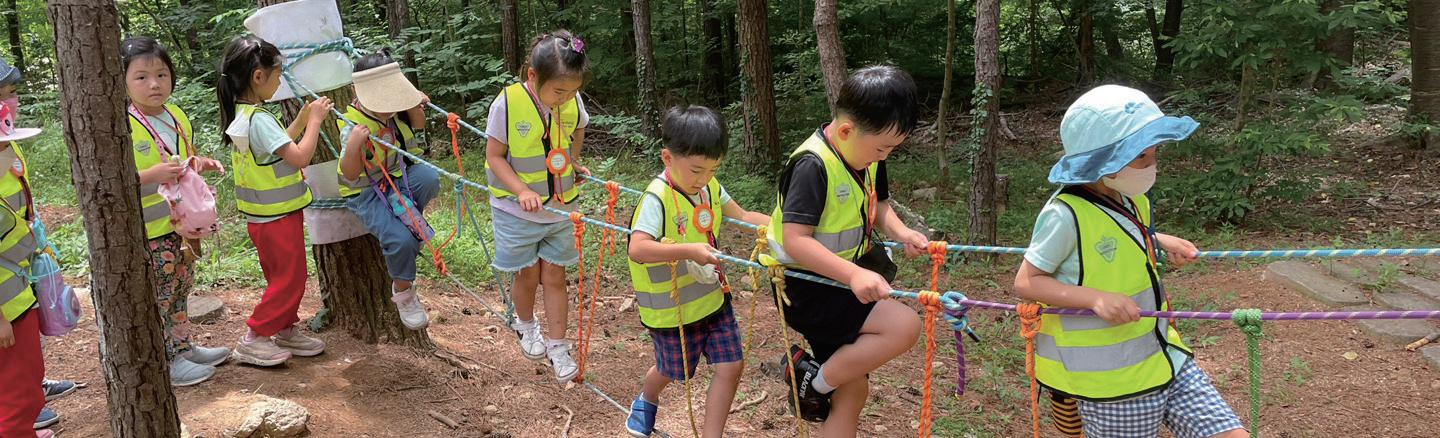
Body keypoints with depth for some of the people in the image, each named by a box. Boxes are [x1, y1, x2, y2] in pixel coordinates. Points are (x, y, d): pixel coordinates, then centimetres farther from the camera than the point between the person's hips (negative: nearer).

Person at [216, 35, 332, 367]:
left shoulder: (241, 115, 6)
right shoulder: (259, 119, -24)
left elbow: (281, 146, 17)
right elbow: (300, 157, -27)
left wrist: (303, 119, 12)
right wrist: (314, 121, -15)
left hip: (265, 215, 10)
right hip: (277, 216, -10)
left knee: (284, 277, 20)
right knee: (288, 280, 1)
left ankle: (286, 331, 31)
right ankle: (253, 340, 7)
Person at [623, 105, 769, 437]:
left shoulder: (710, 187, -5)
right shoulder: (657, 198, -28)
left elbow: (742, 216, 4)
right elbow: (637, 249, -38)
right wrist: (688, 250, -45)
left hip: (713, 296, 6)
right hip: (672, 306, -5)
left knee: (732, 364, 1)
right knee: (672, 370, 19)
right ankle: (647, 400, 55)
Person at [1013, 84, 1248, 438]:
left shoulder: (1131, 202, 5)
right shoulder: (1066, 214, -19)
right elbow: (1026, 282, -16)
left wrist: (1160, 242, 9)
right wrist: (1096, 298, -27)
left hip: (1164, 358, 7)